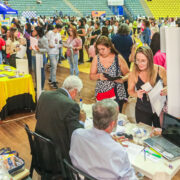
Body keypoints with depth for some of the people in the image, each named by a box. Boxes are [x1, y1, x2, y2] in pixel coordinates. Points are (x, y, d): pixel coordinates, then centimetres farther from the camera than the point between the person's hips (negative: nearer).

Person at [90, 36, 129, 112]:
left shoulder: (118, 58, -3)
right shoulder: (96, 58, 4)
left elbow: (128, 74, 1)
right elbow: (91, 76, 6)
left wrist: (122, 79, -20)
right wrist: (98, 76, -15)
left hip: (117, 94, -2)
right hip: (101, 94, 2)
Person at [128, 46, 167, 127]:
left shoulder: (160, 70, -14)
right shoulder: (133, 74, -15)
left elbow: (167, 85, 3)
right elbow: (130, 91, 1)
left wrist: (165, 90, -19)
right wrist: (136, 94, -20)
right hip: (142, 111, 0)